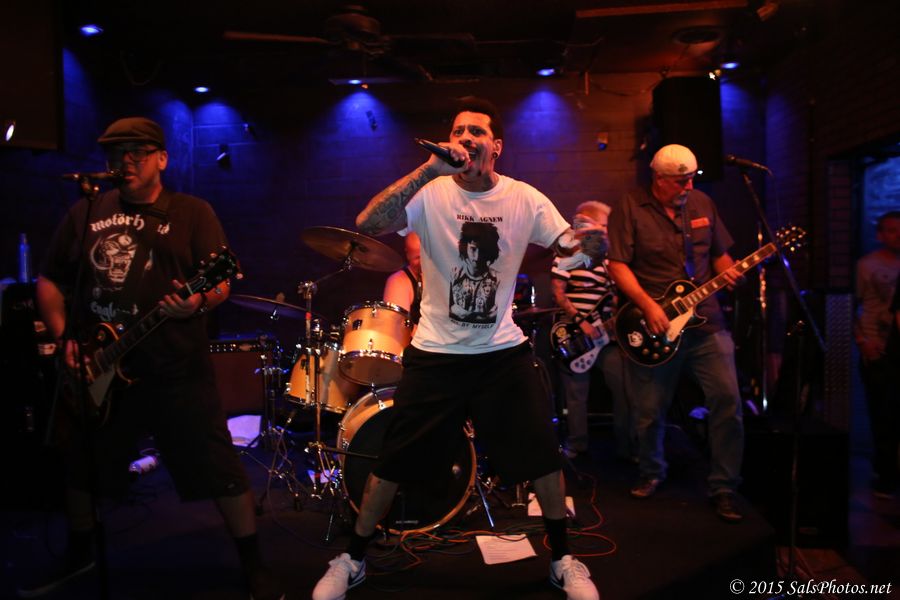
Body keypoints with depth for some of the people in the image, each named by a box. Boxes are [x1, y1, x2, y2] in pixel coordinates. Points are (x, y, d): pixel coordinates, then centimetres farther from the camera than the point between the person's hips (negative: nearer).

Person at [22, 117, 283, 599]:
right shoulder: (86, 213, 12)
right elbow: (49, 281, 15)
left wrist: (198, 305, -28)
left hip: (176, 373, -4)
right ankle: (79, 553, 46)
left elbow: (220, 283, -6)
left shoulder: (192, 213, 1)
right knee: (79, 467, 20)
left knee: (218, 470, -4)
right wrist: (63, 335, 1)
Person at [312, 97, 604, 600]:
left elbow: (570, 246, -4)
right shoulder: (430, 194, -10)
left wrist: (590, 242, -29)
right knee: (394, 464, 7)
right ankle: (352, 560, 29)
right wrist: (429, 170, -33)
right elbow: (367, 225, -26)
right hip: (435, 354, -1)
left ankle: (563, 559, 30)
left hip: (505, 352, 2)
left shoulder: (526, 199, -4)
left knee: (544, 459, 6)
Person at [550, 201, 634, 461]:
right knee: (576, 395, 5)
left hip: (606, 334, 5)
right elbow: (558, 293, -11)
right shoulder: (566, 254, -4)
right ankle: (576, 446, 20)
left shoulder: (605, 257, 14)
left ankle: (627, 447, 11)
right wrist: (581, 321, -17)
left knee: (624, 388, 0)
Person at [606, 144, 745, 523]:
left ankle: (723, 487, 10)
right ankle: (651, 473, 34)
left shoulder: (702, 204, 10)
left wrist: (727, 273, -4)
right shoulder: (630, 208, -5)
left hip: (704, 320, 3)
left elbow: (720, 253, 18)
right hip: (652, 328, -3)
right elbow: (617, 264, -11)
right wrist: (648, 306, -19)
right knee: (649, 411, 7)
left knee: (727, 398, -6)